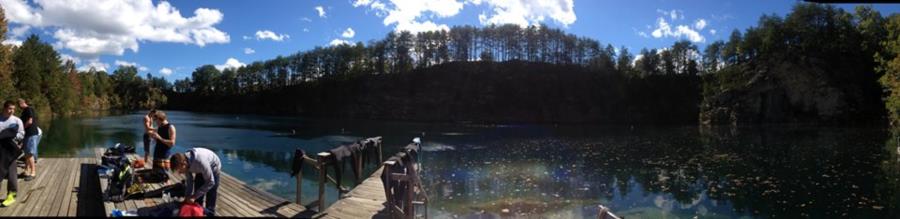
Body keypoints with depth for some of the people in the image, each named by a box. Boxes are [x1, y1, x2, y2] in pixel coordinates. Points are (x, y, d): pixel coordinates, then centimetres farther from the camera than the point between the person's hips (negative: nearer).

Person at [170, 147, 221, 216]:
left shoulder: (200, 162, -45)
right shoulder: (184, 160, -25)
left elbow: (210, 182, -33)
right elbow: (189, 180, -8)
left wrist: (194, 196, -31)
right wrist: (187, 197, -15)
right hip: (200, 170, 6)